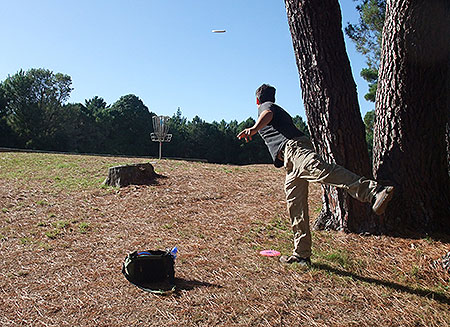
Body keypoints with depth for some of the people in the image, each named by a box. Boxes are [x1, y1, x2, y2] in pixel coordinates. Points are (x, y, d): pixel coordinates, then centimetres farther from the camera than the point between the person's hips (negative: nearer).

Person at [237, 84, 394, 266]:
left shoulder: (265, 106, 15)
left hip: (293, 147, -9)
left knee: (319, 169, -38)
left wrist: (254, 128, -30)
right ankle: (301, 255, 12)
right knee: (296, 209, 7)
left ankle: (373, 192, -56)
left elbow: (268, 114, -10)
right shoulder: (281, 110, 39)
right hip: (291, 163, 9)